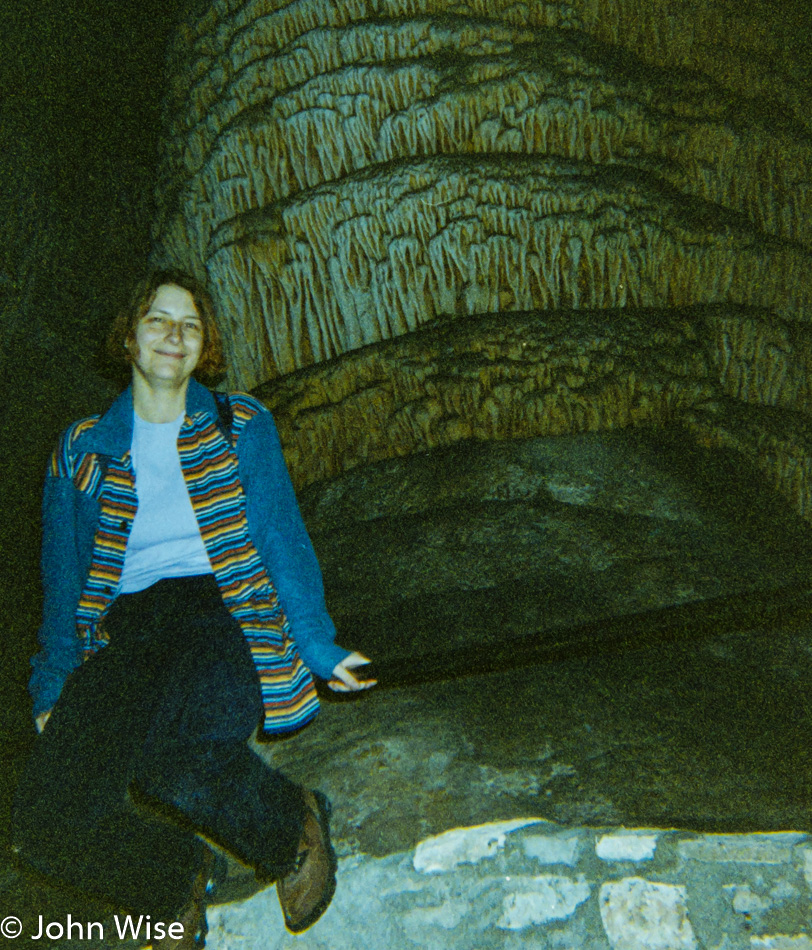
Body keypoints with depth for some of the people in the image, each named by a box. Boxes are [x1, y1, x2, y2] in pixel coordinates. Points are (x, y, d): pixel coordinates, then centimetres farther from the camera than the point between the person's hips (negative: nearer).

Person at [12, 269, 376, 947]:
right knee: (47, 823, -21)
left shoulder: (242, 427, 13)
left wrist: (318, 644, -3)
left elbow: (283, 538, 8)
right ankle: (177, 879, 10)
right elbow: (63, 577, 18)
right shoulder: (81, 450, 17)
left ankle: (293, 827, -1)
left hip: (224, 608, -2)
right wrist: (53, 689, 11)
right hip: (123, 631, 3)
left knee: (180, 762, -35)